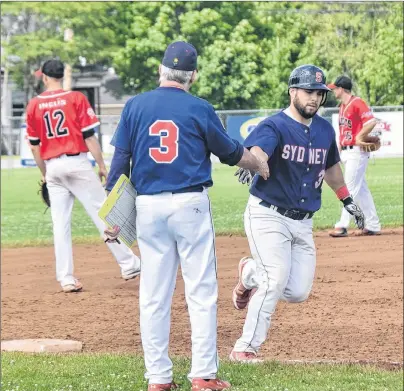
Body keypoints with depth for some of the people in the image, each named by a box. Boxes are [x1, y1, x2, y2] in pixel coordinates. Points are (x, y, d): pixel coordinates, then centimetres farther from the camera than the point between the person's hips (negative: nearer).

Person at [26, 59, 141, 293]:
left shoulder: (34, 105, 6)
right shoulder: (76, 98, -3)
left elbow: (35, 145, 9)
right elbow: (89, 136, -7)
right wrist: (102, 165, 0)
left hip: (52, 166, 3)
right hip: (77, 163, -3)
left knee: (60, 223, 5)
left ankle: (66, 278, 2)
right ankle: (129, 264, 2)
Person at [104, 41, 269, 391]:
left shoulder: (135, 106, 2)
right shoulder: (199, 109, -3)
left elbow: (120, 160, 1)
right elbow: (230, 152, 9)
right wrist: (259, 165, 28)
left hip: (148, 205, 3)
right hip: (191, 204, -3)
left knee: (154, 294, 7)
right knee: (201, 290, 2)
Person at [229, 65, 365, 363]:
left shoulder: (325, 130, 8)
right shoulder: (274, 126, -13)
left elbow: (331, 166, 26)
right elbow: (258, 149, -36)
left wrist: (346, 199, 28)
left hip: (303, 223, 6)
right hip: (268, 216, -6)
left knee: (298, 292, 0)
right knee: (276, 280, -20)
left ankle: (251, 273, 28)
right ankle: (246, 348, -9)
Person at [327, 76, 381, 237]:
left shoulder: (357, 103, -13)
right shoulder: (343, 106, 15)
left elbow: (372, 122, -24)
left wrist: (359, 137, -18)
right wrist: (341, 146, 12)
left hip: (357, 151, -10)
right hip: (346, 151, 10)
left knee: (351, 188, -10)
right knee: (361, 189, 11)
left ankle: (343, 226, -12)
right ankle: (373, 225, 16)